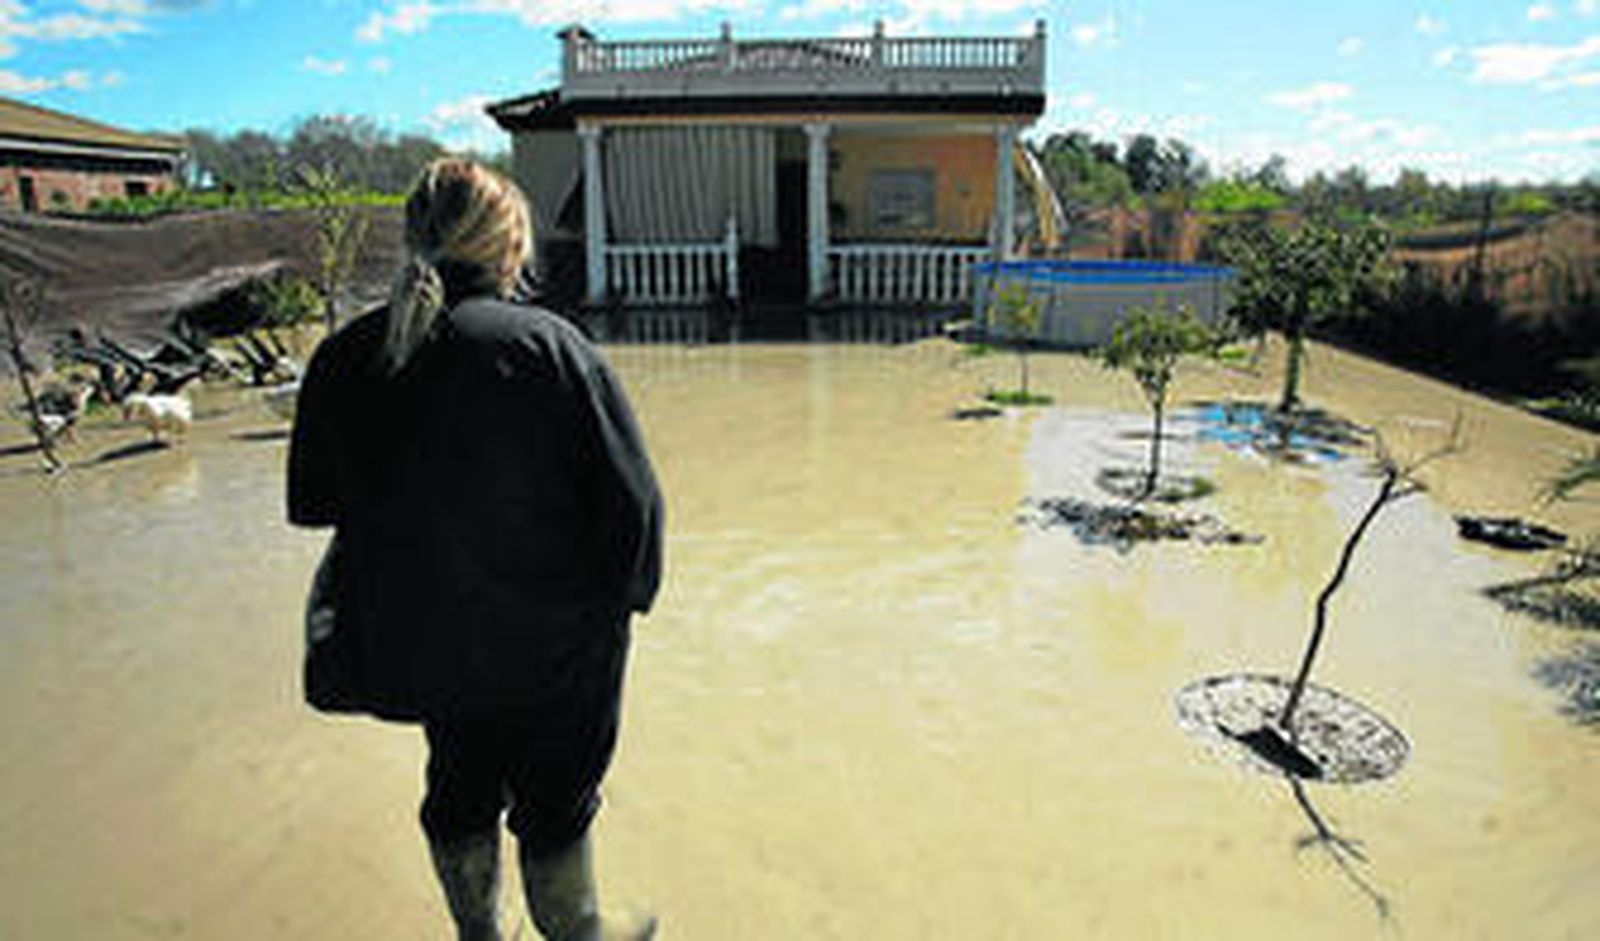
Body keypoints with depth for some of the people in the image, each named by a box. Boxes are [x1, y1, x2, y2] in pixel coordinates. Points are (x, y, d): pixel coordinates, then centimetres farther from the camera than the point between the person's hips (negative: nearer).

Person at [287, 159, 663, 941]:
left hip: (409, 642, 5)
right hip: (548, 641, -4)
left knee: (460, 787, 25)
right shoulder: (547, 345, -19)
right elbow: (630, 496, -18)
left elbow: (310, 504, 6)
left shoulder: (343, 358, -4)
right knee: (557, 791, 18)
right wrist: (630, 592, -1)